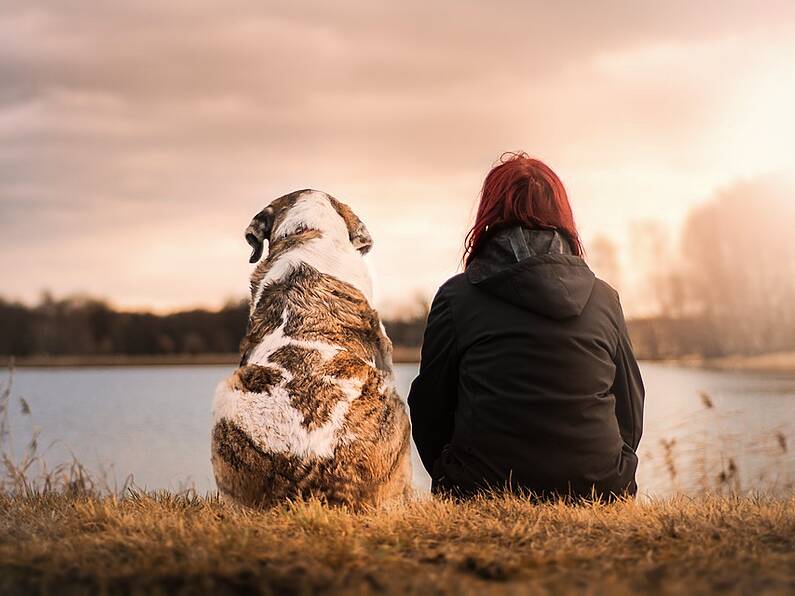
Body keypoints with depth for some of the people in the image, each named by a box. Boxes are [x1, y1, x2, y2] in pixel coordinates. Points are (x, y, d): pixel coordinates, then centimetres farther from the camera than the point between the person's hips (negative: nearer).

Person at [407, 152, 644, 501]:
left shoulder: (456, 296, -1)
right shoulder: (605, 299, 7)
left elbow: (429, 409, 5)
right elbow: (631, 416, 12)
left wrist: (451, 484, 22)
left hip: (485, 493, -2)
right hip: (598, 493, 3)